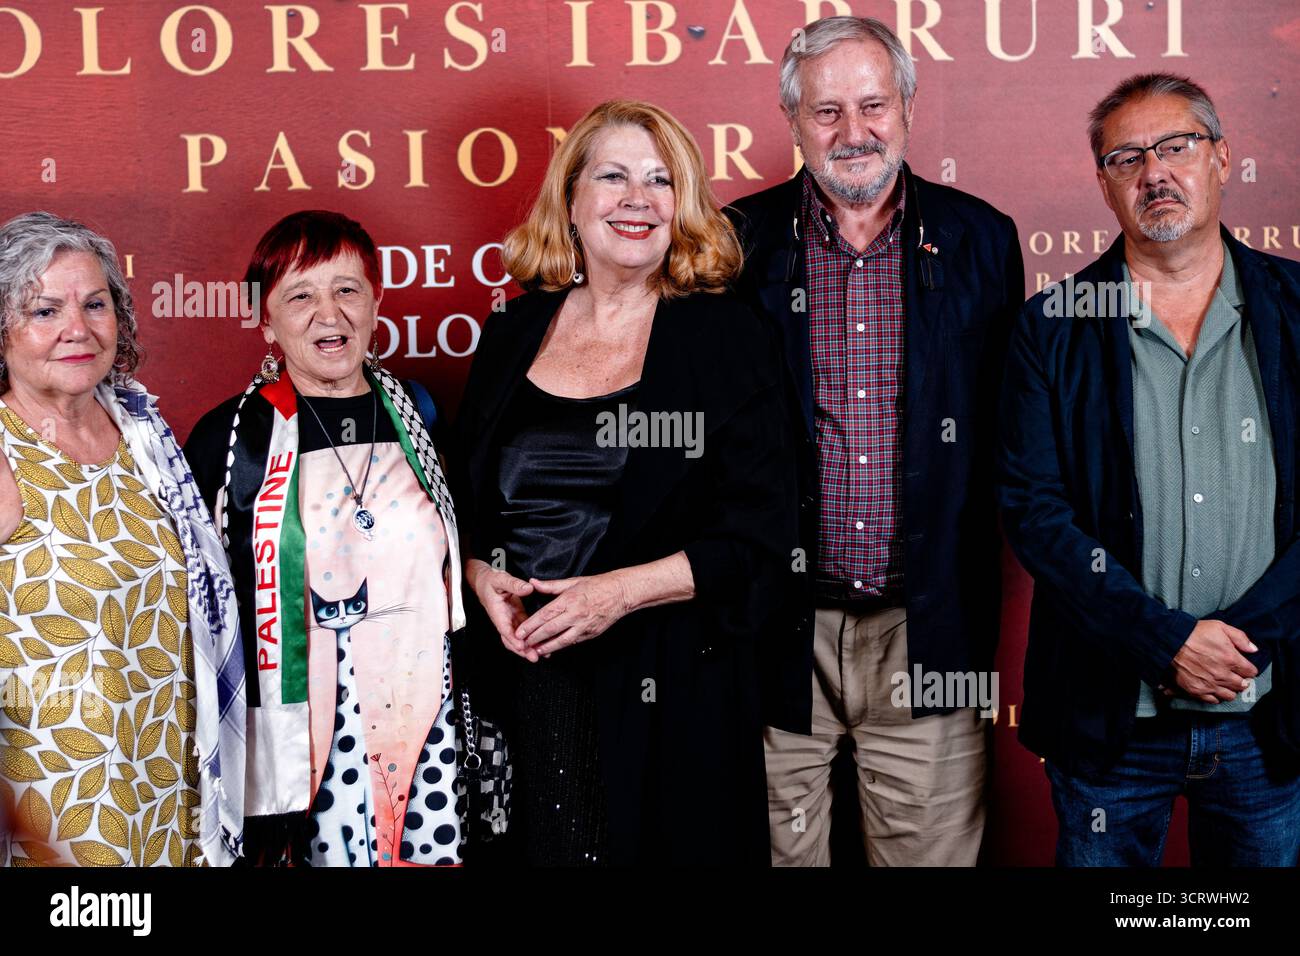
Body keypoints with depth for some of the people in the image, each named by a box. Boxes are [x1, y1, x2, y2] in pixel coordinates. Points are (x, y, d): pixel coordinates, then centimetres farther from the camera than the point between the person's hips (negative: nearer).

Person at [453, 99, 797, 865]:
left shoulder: (727, 338, -1)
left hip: (671, 693, -2)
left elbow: (760, 532, -6)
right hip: (523, 680, 3)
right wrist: (481, 575, -4)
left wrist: (623, 590, -16)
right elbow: (464, 498, 16)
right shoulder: (513, 334, 10)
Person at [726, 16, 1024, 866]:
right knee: (778, 850, 11)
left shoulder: (981, 241, 3)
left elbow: (1009, 427, 7)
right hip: (781, 628, 0)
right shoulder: (742, 244, 0)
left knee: (934, 848, 10)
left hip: (930, 629, 1)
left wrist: (986, 605, 4)